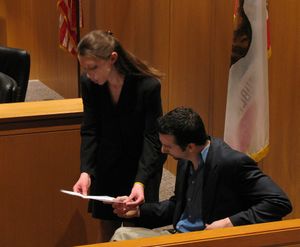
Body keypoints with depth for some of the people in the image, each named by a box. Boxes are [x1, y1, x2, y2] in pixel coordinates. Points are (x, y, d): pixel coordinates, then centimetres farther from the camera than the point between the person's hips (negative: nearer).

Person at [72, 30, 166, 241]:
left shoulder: (148, 86, -26)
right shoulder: (89, 83, -15)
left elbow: (152, 138, -23)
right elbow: (90, 131, -10)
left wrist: (140, 182, -34)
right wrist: (86, 172, -25)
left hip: (142, 164, -3)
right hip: (107, 166, 3)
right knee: (108, 230, 11)